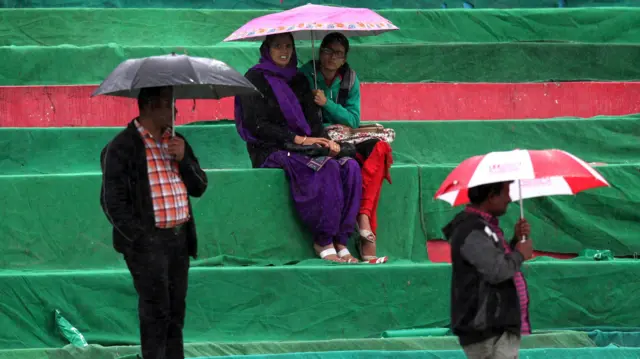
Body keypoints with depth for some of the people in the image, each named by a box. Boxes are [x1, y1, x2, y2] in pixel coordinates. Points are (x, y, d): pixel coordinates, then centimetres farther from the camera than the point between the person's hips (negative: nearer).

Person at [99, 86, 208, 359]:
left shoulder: (175, 141, 15)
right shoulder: (122, 147, -7)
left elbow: (199, 187, 15)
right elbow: (112, 202, -9)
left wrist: (183, 159, -3)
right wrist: (139, 238, -14)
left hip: (180, 237, 7)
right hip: (148, 242, -7)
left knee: (176, 312, 10)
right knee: (156, 313, -7)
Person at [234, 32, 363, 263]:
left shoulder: (298, 80, 19)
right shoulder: (256, 79, 0)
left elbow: (312, 119, 15)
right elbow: (257, 126, -8)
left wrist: (326, 140, -7)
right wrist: (298, 139, -13)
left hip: (301, 149, 6)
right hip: (269, 152, -6)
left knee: (350, 166, -20)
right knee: (326, 168, -31)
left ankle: (340, 241, -24)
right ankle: (323, 242, -26)